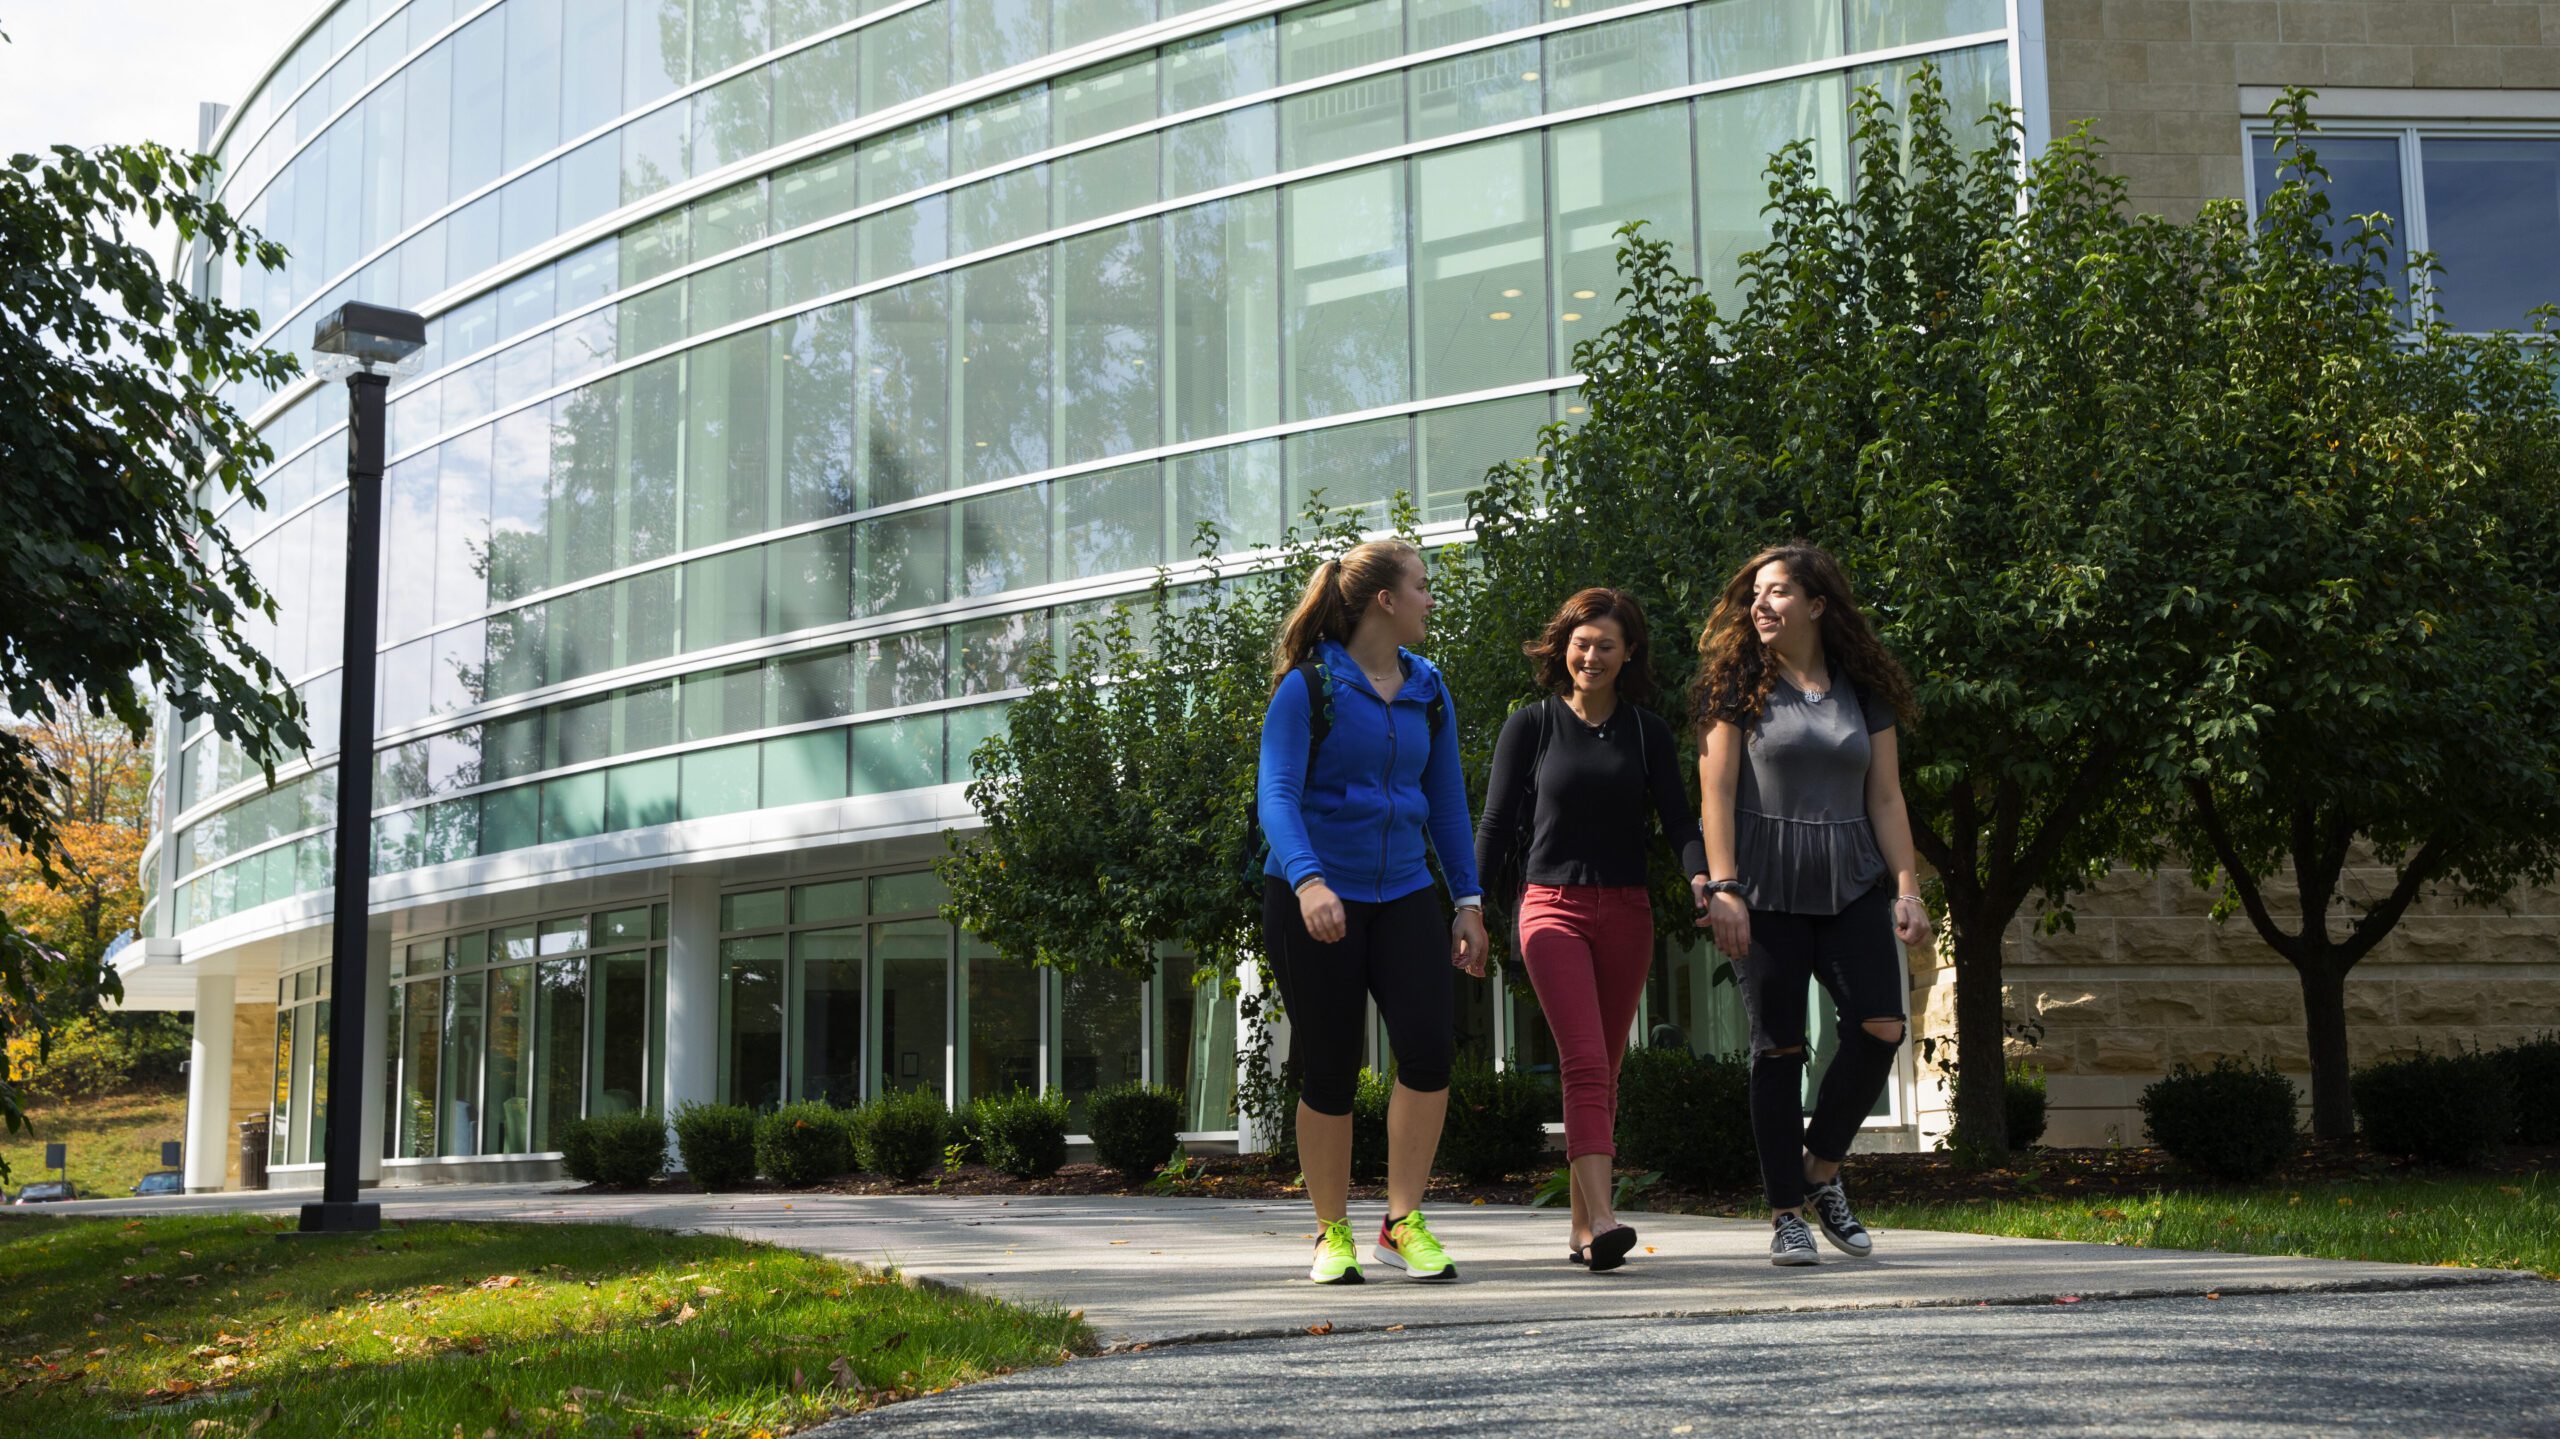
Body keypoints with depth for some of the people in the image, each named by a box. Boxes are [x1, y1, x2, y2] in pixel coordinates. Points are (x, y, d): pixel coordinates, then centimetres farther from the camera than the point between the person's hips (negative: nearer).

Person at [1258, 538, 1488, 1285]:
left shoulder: (1427, 689, 11)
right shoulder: (1307, 686, -6)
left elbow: (1446, 799, 16)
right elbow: (1276, 794, -14)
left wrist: (1468, 901, 11)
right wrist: (1308, 880, -30)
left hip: (1403, 894, 4)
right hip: (1313, 899, -4)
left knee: (1429, 1043, -15)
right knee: (1329, 1073, 1)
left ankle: (1403, 1224, -2)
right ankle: (1333, 1235, 17)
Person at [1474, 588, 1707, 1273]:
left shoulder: (1646, 732, 10)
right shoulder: (1531, 725, 4)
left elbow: (1678, 817, 5)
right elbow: (1497, 824, 4)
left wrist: (1701, 876, -16)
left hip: (1626, 912, 3)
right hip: (1553, 906, -3)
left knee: (1604, 1071, 7)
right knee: (1585, 1063, -18)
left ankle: (1583, 1228, 15)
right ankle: (1602, 1221, -28)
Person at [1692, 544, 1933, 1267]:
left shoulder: (1863, 691, 11)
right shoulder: (1739, 685, 3)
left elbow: (1885, 798, 11)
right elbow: (1715, 792, -3)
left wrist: (1908, 889, 2)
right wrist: (1723, 888, -12)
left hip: (1851, 883, 3)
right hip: (1767, 888, -3)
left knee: (1880, 1025, -13)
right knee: (1778, 1046, -4)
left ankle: (1822, 1171, 8)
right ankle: (1786, 1214, 3)